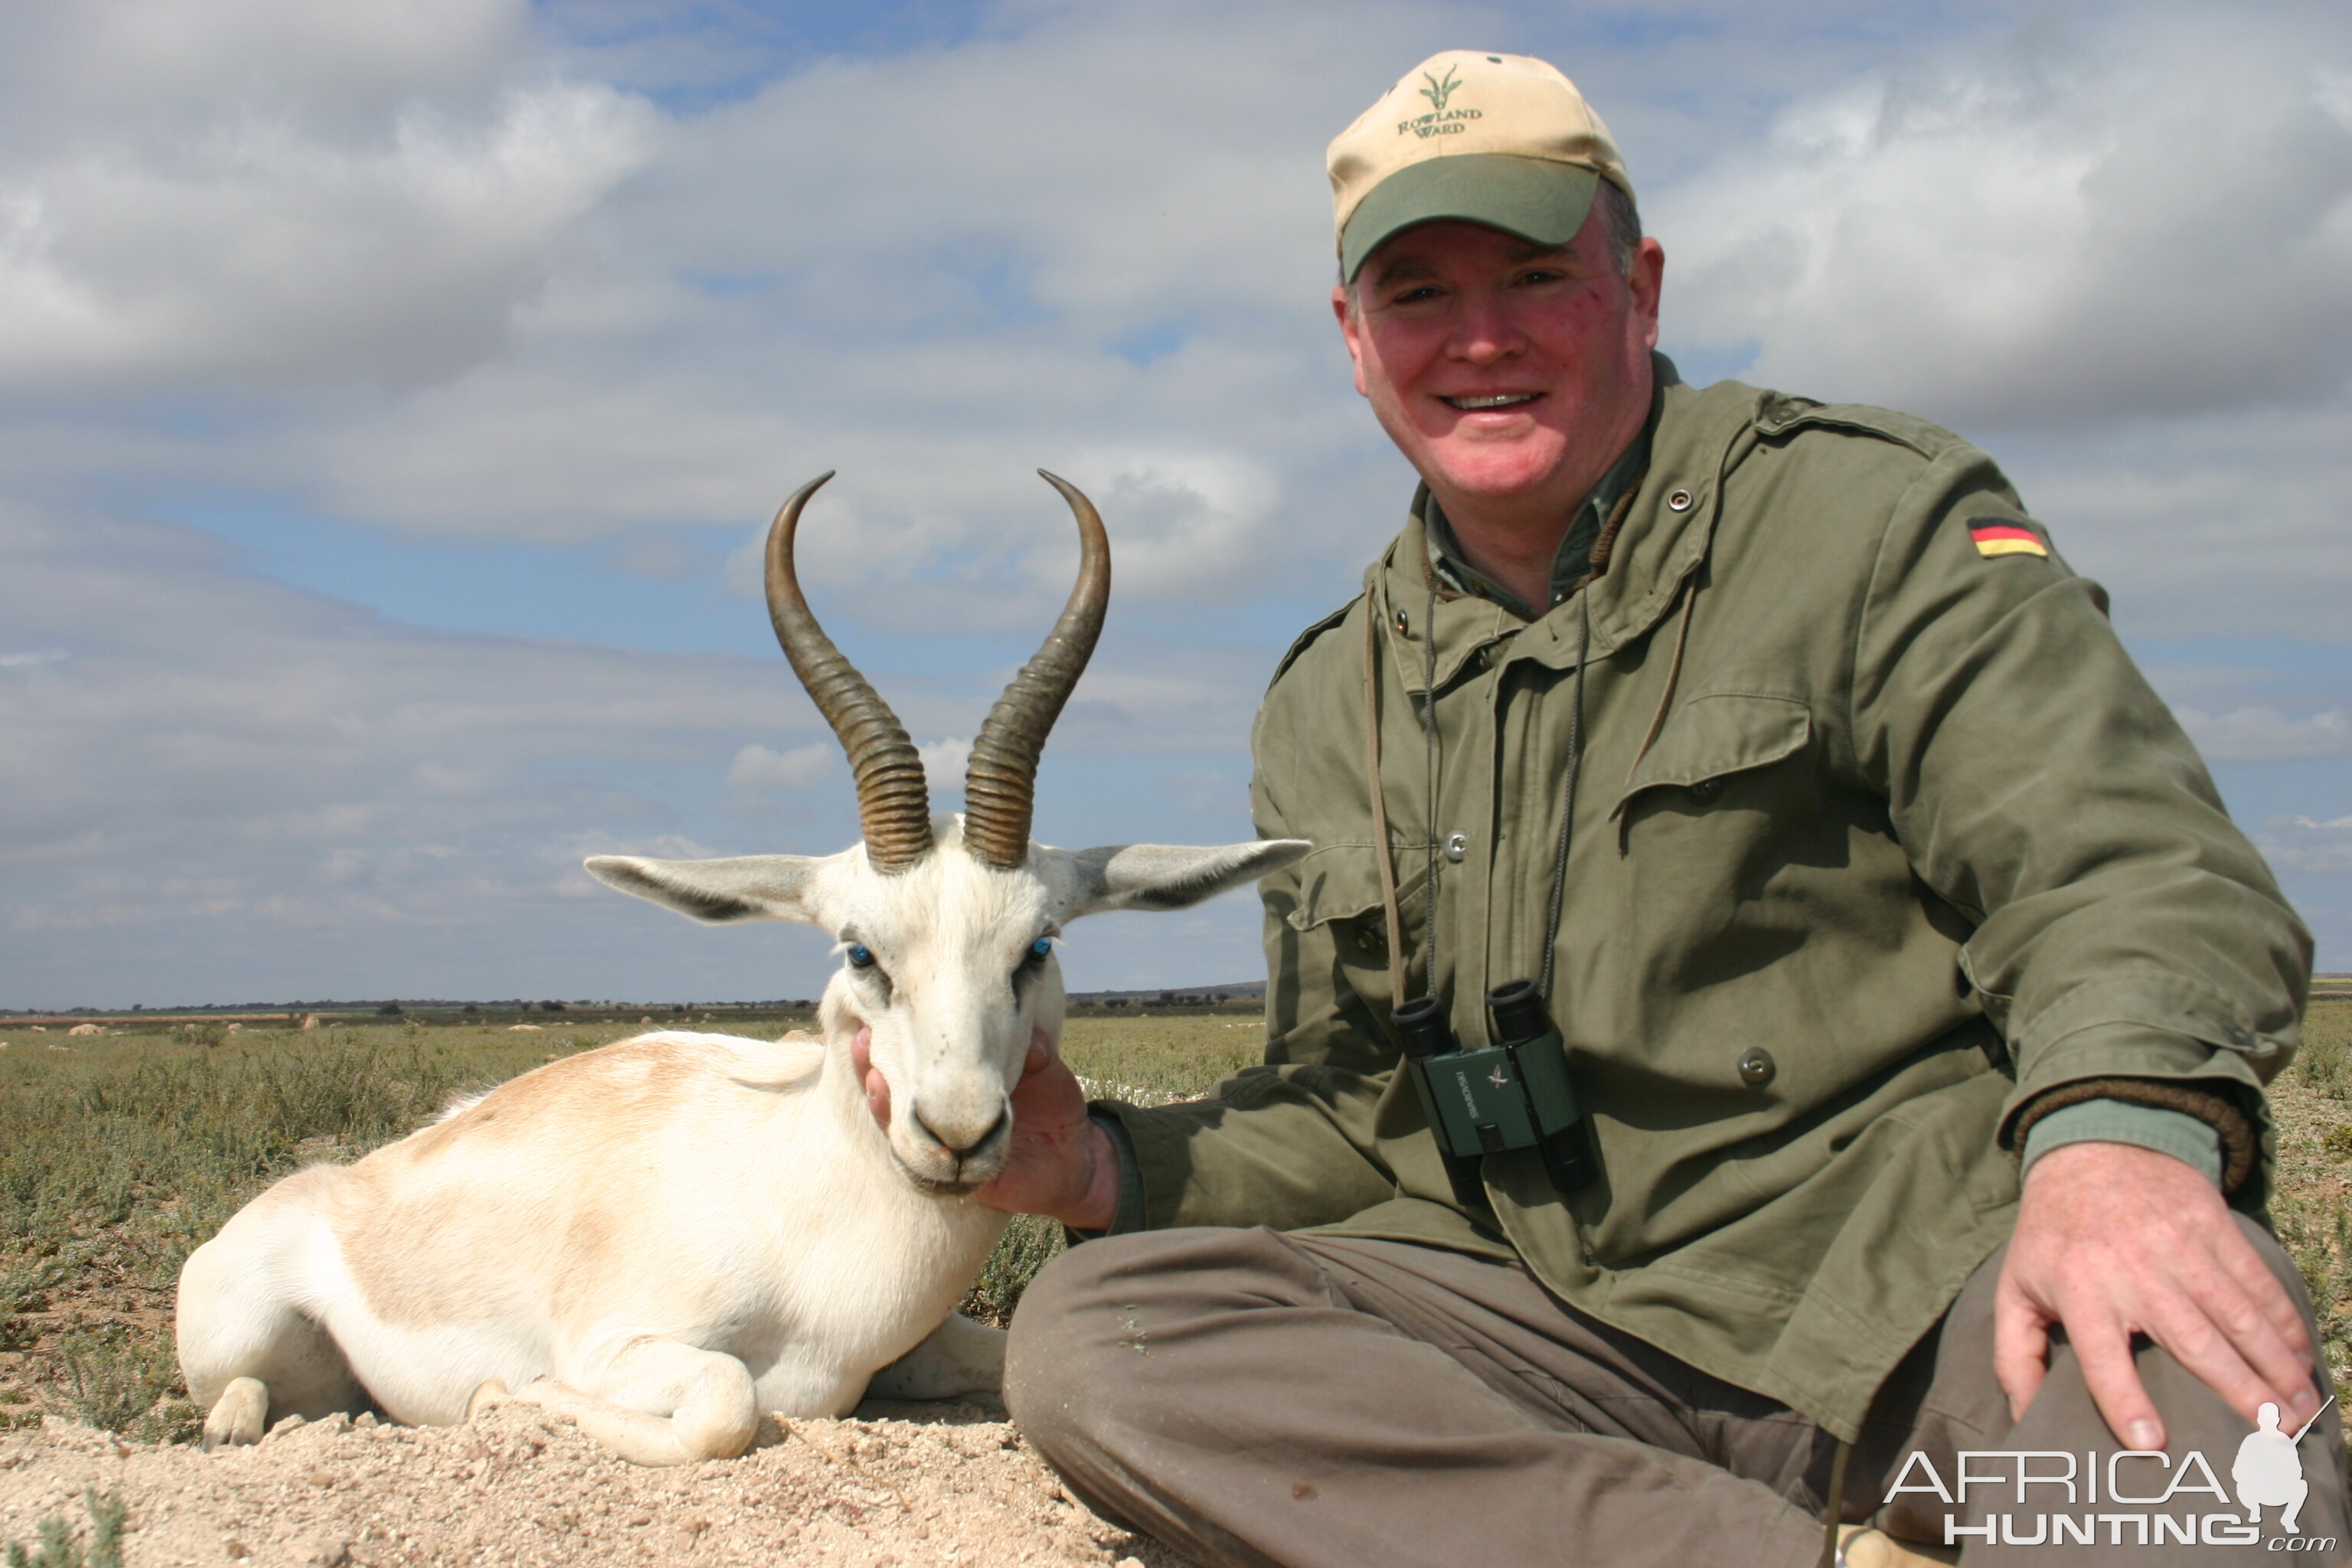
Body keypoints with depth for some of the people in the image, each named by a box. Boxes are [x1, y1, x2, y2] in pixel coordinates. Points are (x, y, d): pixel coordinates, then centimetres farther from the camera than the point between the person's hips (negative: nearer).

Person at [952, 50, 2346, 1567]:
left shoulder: (1872, 517, 2)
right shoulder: (1329, 713, 17)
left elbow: (2134, 870, -10)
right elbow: (1349, 1113, 19)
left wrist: (2118, 1133, -32)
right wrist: (1113, 1167, 0)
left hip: (1934, 1276, -6)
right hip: (1575, 1325, 7)